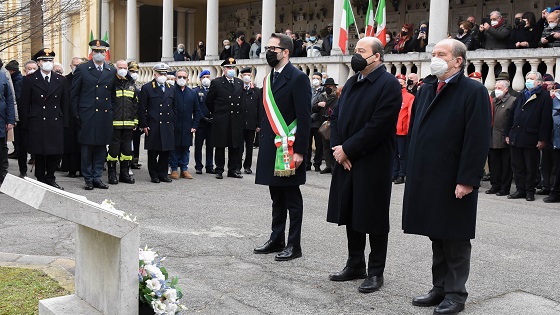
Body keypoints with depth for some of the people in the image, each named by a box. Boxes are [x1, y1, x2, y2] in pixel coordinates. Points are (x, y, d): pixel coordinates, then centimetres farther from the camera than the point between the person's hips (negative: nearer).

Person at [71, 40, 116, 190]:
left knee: (101, 147, 7)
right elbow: (74, 94, 3)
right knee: (87, 148, 2)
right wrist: (76, 115, -2)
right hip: (87, 115, -3)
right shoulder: (82, 69, 2)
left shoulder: (112, 71, 10)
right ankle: (88, 178, 11)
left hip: (105, 116, 3)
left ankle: (97, 177, 16)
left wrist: (112, 112, 8)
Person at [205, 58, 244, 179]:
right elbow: (209, 101, 3)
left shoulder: (240, 83, 10)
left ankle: (232, 170, 15)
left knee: (235, 146, 7)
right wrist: (216, 113, 9)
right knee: (220, 146, 2)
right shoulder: (216, 82, -2)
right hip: (221, 120, -4)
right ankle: (219, 170, 9)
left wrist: (238, 113, 13)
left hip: (236, 120, 4)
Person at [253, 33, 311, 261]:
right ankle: (276, 240, 26)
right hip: (271, 147, 8)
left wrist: (299, 151, -18)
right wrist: (264, 144, 13)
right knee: (277, 197, 15)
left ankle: (294, 245, 11)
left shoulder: (298, 78, -11)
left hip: (288, 148, -8)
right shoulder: (269, 78, 14)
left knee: (292, 198, 2)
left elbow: (304, 117, -15)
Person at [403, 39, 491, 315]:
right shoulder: (426, 89, 13)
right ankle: (440, 289, 27)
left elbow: (477, 140, -14)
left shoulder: (474, 92, -8)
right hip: (426, 179, 7)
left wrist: (467, 180, -18)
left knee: (455, 240, 5)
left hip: (454, 182, -6)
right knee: (437, 237, 15)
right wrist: (413, 171, 12)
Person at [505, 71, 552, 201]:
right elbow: (512, 116, 17)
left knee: (531, 167, 4)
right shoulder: (521, 95, 16)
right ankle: (520, 190, 19)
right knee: (517, 166, 10)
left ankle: (530, 191, 14)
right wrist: (507, 134, 11)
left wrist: (543, 139, -15)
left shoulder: (545, 96, -4)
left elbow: (546, 119, -10)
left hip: (531, 138, -6)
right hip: (516, 137, 6)